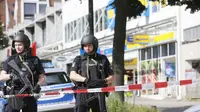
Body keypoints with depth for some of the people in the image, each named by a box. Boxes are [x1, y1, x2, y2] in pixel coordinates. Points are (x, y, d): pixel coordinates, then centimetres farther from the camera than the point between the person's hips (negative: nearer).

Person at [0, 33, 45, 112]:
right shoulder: (10, 60, 8)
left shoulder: (34, 60, 7)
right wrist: (11, 75, -18)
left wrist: (37, 86, -11)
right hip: (13, 96, -1)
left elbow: (42, 77, 10)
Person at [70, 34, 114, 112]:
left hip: (98, 95, 1)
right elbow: (72, 75, -3)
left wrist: (103, 81, -11)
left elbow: (111, 77, 13)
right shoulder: (78, 60, 12)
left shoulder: (103, 59, 13)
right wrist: (85, 80, -22)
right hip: (82, 94, -1)